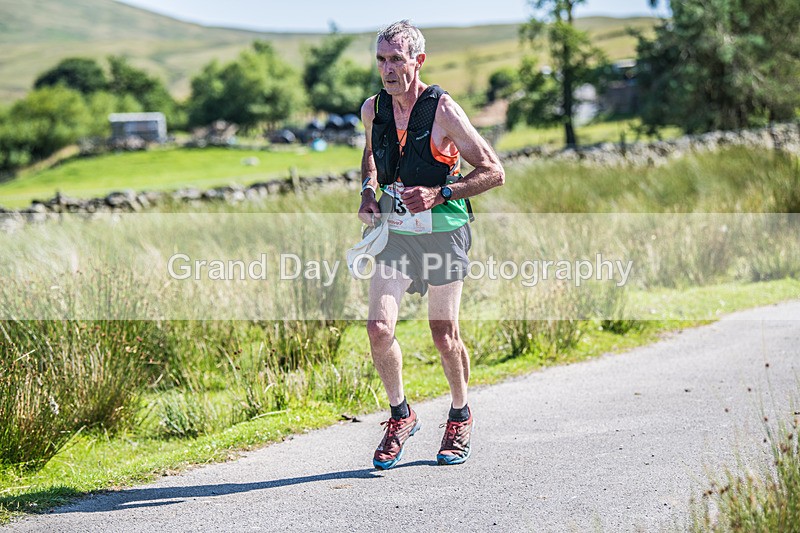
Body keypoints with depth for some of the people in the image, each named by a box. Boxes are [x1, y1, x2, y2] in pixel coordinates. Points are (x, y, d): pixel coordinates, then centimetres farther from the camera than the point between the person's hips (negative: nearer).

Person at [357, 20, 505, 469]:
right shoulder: (373, 109, 1)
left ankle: (460, 416, 29)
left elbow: (494, 172, -13)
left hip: (443, 233, -4)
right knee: (378, 327, -9)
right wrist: (368, 192, 6)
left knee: (445, 334, 5)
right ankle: (401, 416, 12)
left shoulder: (443, 111, -15)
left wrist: (439, 194, -22)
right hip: (394, 232, 4)